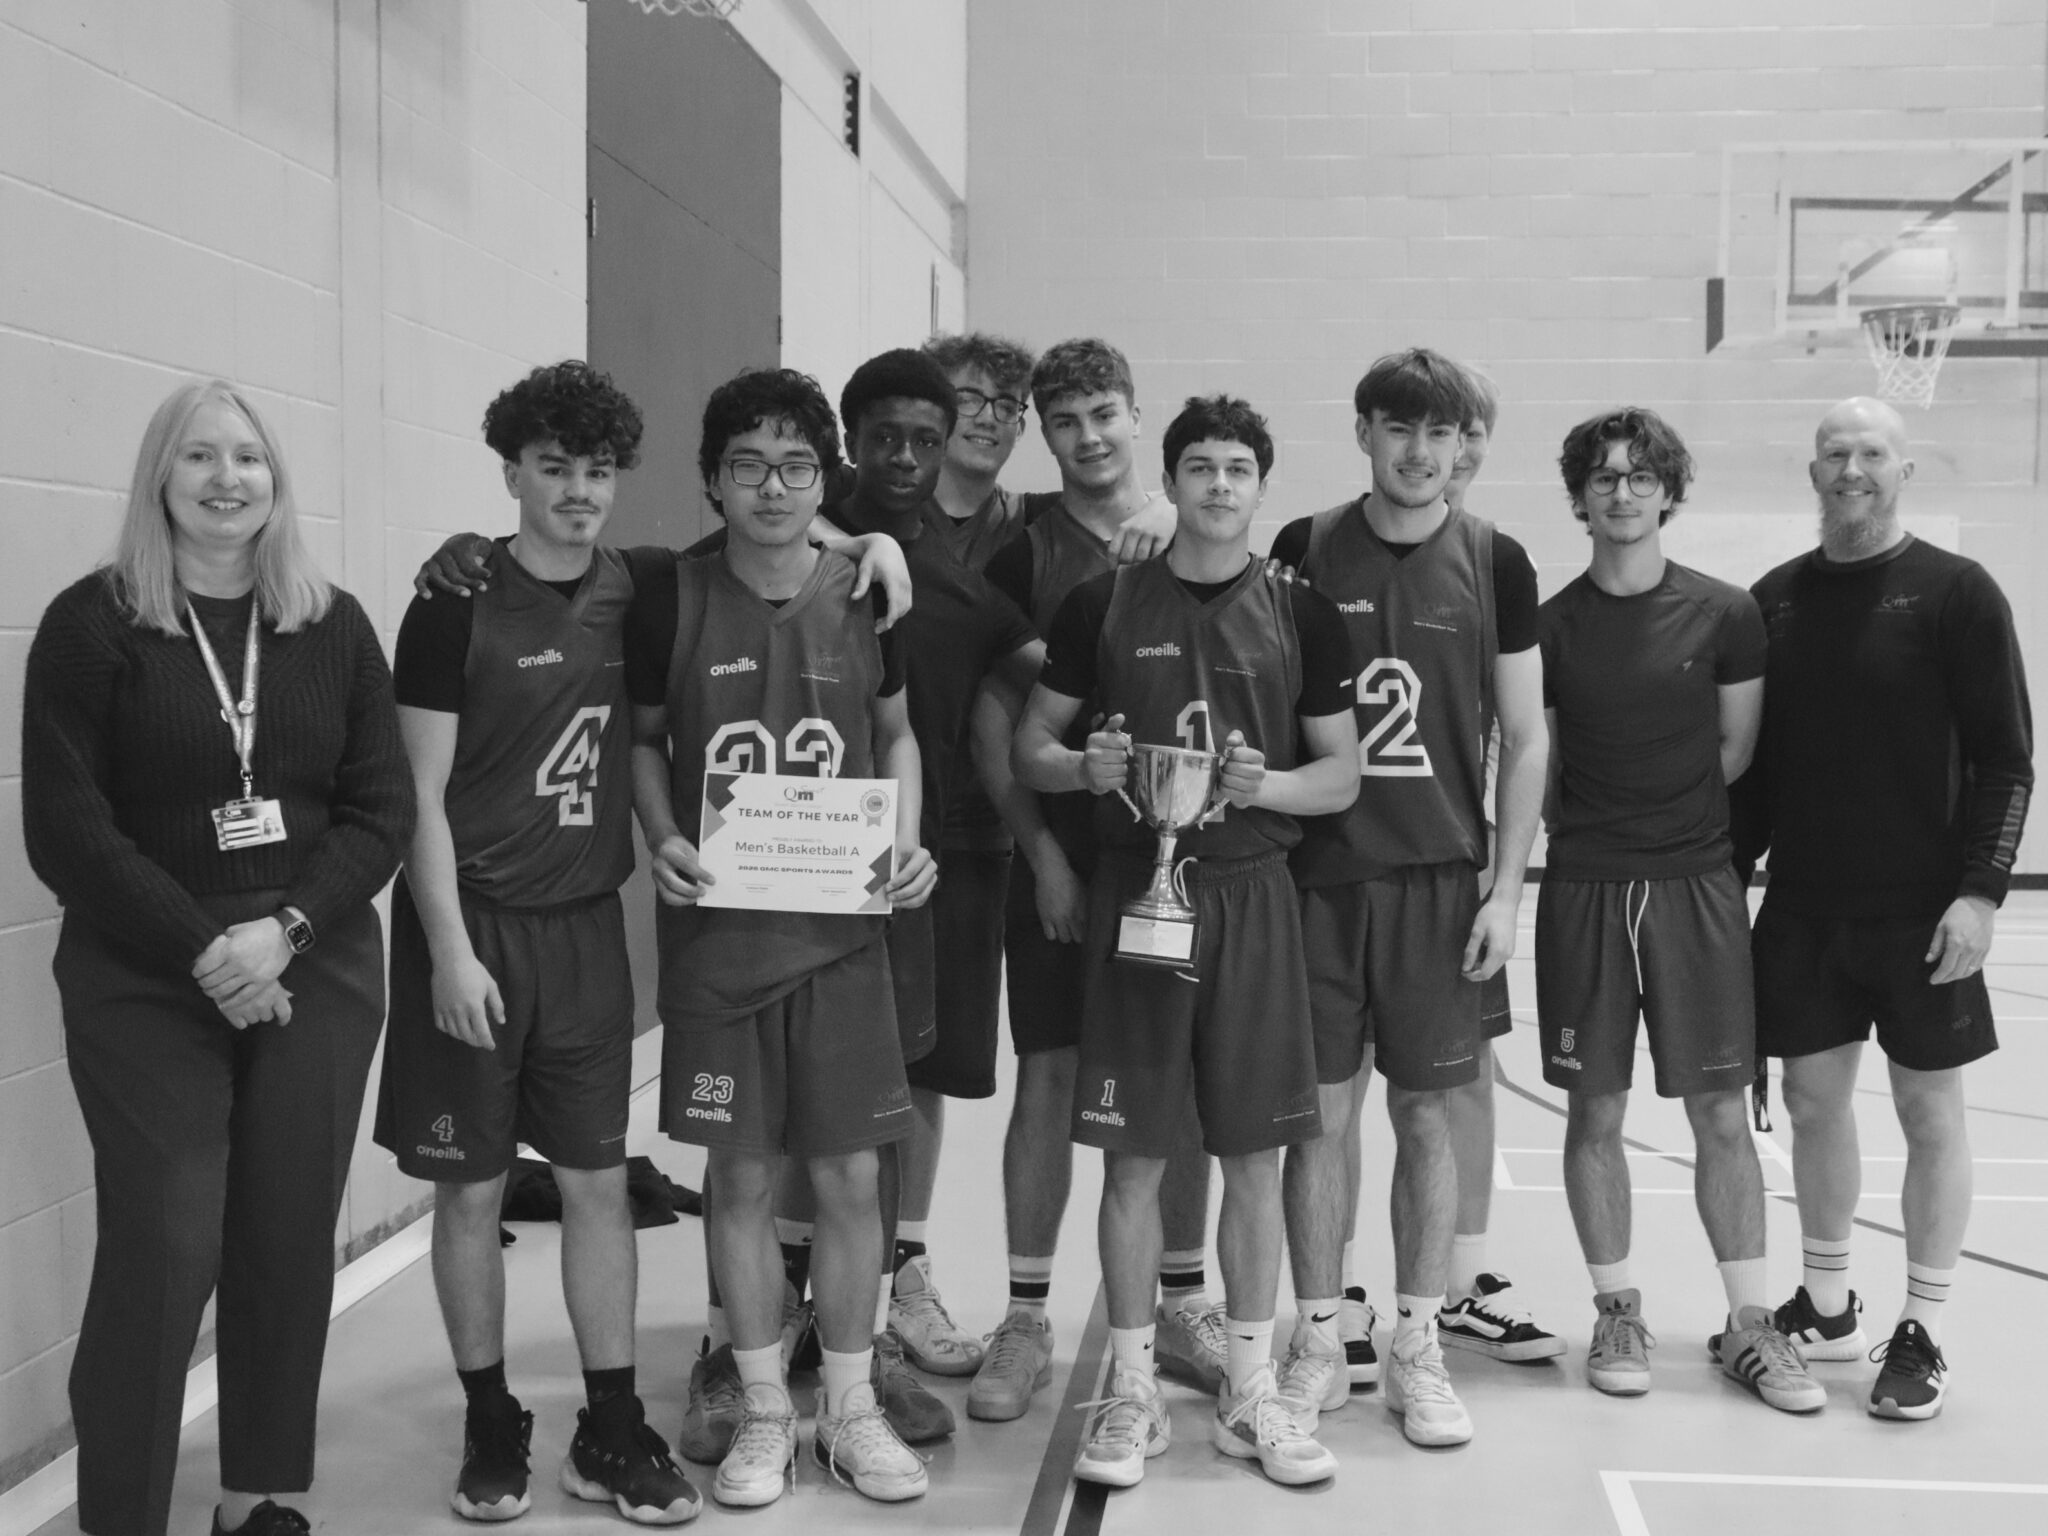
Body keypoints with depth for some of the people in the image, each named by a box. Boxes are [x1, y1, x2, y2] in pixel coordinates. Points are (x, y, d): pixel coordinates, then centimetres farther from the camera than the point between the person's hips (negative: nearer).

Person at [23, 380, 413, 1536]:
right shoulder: (92, 622, -3)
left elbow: (382, 809, 3)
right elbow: (65, 828, -8)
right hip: (147, 985, -3)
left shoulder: (333, 624, 6)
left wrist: (283, 930, -12)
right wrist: (202, 950, -15)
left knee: (291, 1245, 7)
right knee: (163, 1252, -7)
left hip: (318, 972, 3)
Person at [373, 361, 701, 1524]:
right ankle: (491, 1423, 20)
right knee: (473, 1187, 5)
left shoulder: (629, 592, 3)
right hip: (474, 927, -4)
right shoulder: (458, 601, -9)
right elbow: (420, 796, -10)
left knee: (599, 1178, 7)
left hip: (586, 925, 4)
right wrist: (451, 950, -14)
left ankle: (612, 1430, 17)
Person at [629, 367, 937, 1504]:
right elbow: (641, 740, 9)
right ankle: (764, 1413, 22)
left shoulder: (863, 599, 0)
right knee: (740, 1175, 7)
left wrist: (905, 844, -2)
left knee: (848, 1175, 5)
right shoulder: (671, 605, -4)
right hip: (714, 930, -1)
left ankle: (851, 1411, 21)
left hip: (840, 929, 1)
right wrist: (661, 839, -9)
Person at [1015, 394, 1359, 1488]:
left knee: (1253, 1153, 6)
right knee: (1134, 1154, 3)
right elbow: (1029, 746, 8)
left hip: (1251, 894, 1)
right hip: (1134, 891, -1)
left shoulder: (1300, 615, 5)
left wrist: (1266, 784, -13)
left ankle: (1248, 1391, 19)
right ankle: (1132, 1391, 16)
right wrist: (1083, 769, -13)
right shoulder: (1104, 605, 2)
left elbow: (1342, 775, 7)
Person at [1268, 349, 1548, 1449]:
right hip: (1317, 872, 0)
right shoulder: (1303, 552, 2)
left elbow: (1524, 739, 5)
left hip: (1440, 876, 0)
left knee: (1426, 1113, 6)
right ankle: (1318, 1344, 17)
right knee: (1323, 1111, 4)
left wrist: (1505, 889, -1)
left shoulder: (1494, 563, 2)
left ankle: (1417, 1350, 18)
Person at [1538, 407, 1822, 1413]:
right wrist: (1596, 824, 1)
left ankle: (1750, 1325, 13)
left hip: (1696, 885, 0)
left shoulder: (1725, 615, 0)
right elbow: (1537, 769, 8)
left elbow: (1734, 753, 8)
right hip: (1583, 887, 1)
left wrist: (1670, 821, 6)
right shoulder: (1551, 625, 2)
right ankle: (1618, 1312, 20)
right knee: (1596, 1110, 6)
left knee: (1721, 1112, 3)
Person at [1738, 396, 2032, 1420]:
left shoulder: (1956, 593, -6)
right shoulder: (1775, 599, 6)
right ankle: (1826, 1307, 27)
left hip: (1919, 912, -4)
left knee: (1929, 1111, 4)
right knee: (1813, 1101, 11)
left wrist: (1979, 890, -15)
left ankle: (1921, 1335, 15)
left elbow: (2006, 758, -7)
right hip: (1800, 910, 4)